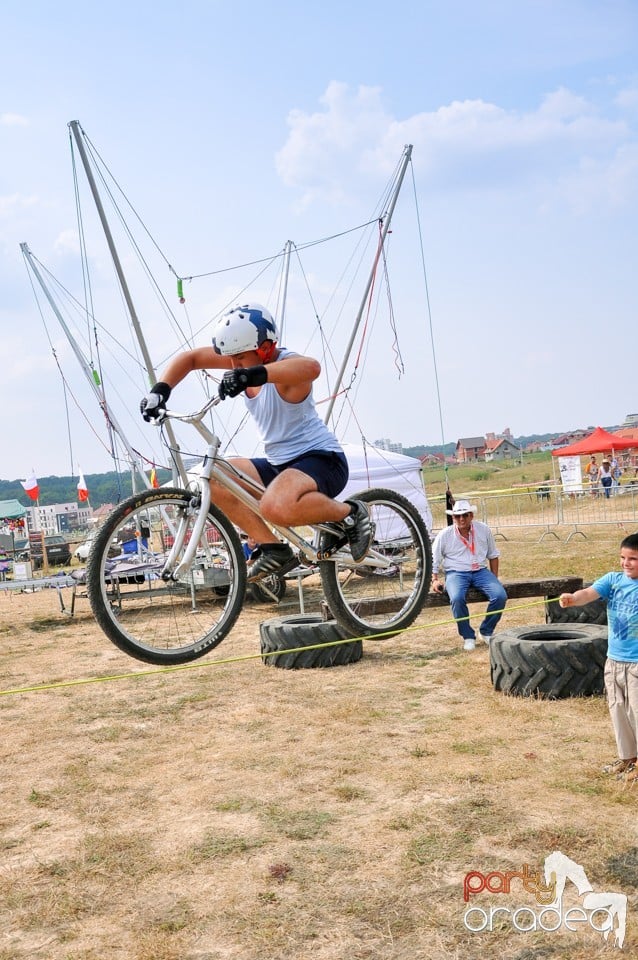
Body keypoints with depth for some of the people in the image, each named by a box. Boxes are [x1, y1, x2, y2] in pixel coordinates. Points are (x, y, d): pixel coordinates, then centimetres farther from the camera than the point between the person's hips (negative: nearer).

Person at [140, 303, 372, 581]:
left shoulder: (286, 365, -20)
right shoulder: (246, 356, 3)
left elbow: (311, 366, -46)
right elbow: (190, 357, 6)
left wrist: (254, 374, -58)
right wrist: (160, 390, -10)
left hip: (322, 459, -9)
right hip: (279, 463, 9)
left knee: (276, 506, -37)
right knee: (215, 480, -4)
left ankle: (349, 513, -9)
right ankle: (274, 550, 2)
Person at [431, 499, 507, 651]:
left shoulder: (484, 530, 4)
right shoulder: (444, 535, -2)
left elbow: (493, 555, 15)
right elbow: (433, 560, 5)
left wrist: (495, 579, 9)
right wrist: (434, 580, -8)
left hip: (480, 571, 2)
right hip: (456, 573, -2)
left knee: (500, 596, -23)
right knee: (457, 598, -35)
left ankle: (486, 631, 1)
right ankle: (468, 636, -12)